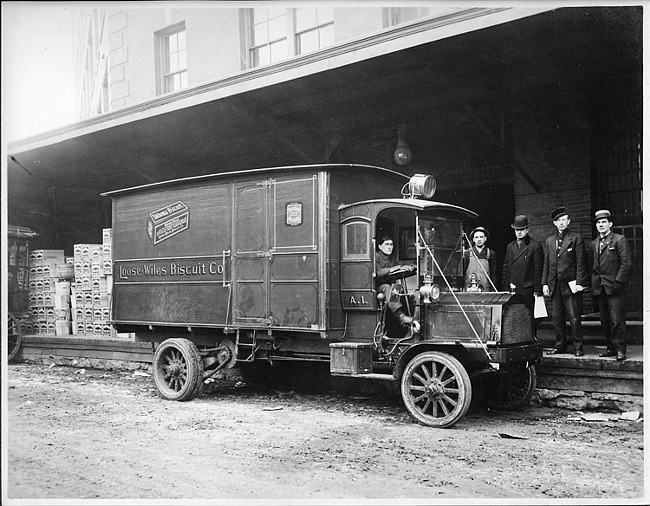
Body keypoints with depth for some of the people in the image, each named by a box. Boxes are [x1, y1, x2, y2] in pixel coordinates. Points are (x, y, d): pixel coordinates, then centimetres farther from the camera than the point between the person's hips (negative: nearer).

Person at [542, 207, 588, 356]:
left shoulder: (576, 238, 1)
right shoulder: (549, 241, 15)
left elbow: (581, 263, -4)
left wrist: (579, 283, -10)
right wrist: (544, 283, 8)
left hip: (570, 285, -4)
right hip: (554, 286, 5)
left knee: (574, 318, -3)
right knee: (556, 318, 8)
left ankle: (578, 347, 6)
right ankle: (560, 345, 18)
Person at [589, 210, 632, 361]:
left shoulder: (619, 240, -1)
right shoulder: (594, 243, 17)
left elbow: (626, 263, -7)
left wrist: (618, 282, -13)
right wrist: (593, 283, 8)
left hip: (615, 287, -6)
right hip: (600, 288, 6)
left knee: (617, 320, -9)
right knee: (605, 320, 8)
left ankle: (620, 350, -3)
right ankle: (611, 348, 17)